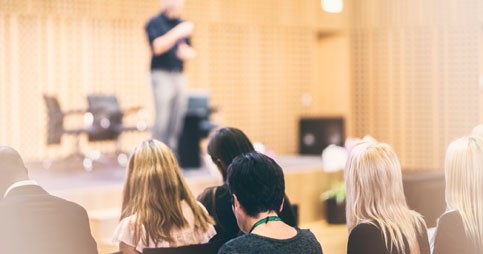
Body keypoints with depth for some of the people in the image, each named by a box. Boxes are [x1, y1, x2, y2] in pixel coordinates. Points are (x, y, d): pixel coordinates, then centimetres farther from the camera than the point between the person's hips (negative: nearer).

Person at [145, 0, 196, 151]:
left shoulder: (182, 24, 16)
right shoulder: (155, 23, -2)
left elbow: (190, 53, 20)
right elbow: (157, 47, -16)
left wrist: (186, 52, -4)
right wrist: (177, 33, -21)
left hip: (179, 75, 6)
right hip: (161, 74, -6)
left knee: (177, 121, 3)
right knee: (162, 120, -12)